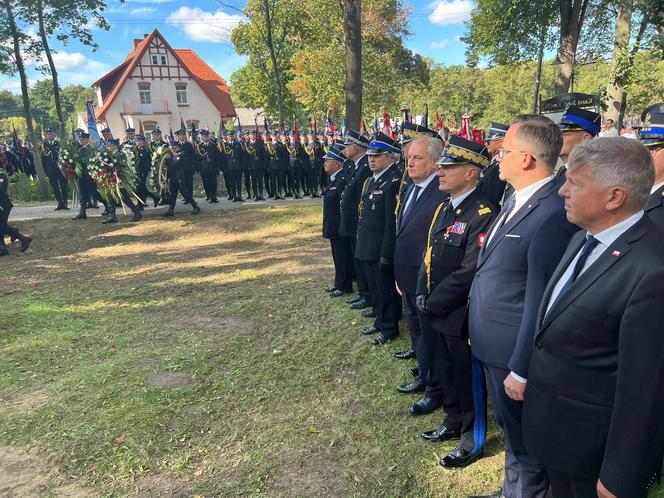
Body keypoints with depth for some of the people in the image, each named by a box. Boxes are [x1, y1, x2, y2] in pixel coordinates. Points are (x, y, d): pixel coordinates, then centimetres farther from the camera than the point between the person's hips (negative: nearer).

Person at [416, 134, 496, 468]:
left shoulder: (482, 215, -20)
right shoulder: (444, 208, 8)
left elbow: (469, 272, -25)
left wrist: (433, 303, -17)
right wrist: (422, 295, 4)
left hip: (459, 316, -8)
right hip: (433, 312, 8)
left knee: (467, 379, 11)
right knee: (442, 374, 23)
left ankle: (473, 438, 32)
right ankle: (453, 422, 45)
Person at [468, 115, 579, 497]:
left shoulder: (553, 214, -26)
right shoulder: (517, 198, 5)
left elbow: (540, 301, -24)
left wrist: (521, 370, -18)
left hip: (514, 352, -9)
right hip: (493, 344, 9)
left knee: (525, 441, 15)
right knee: (511, 428, 28)